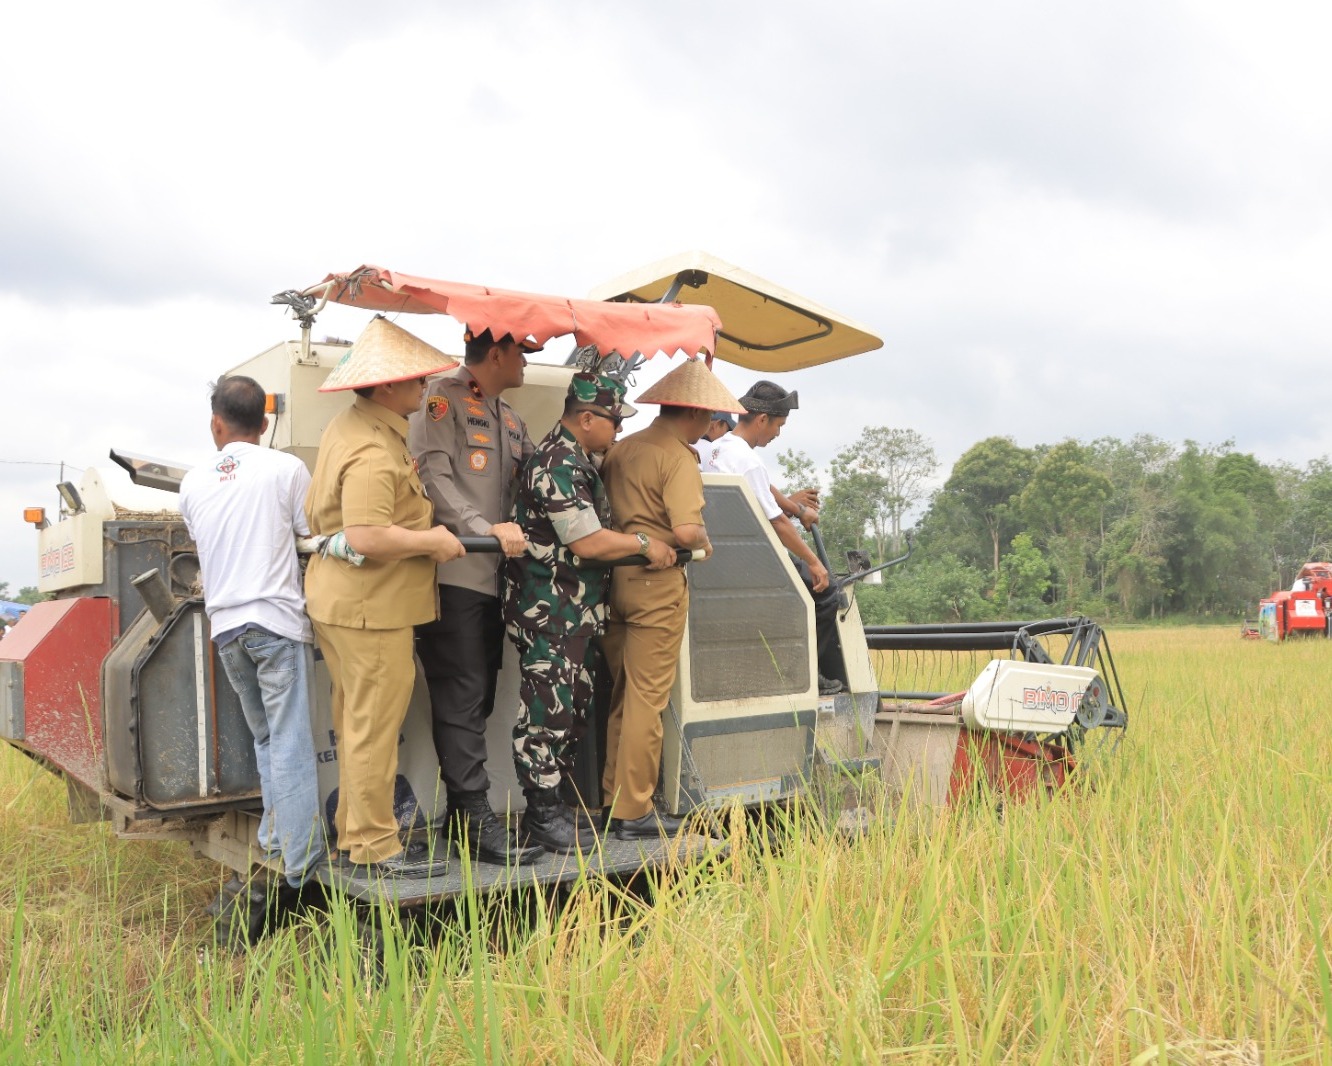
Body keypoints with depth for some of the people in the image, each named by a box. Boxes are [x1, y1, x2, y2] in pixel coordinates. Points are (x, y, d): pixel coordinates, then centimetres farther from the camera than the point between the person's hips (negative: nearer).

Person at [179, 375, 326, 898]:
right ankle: (300, 864, -5)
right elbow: (314, 536, 0)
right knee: (291, 742, -4)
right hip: (277, 619, -5)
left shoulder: (193, 483, 10)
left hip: (224, 624, 5)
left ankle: (274, 840, 18)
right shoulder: (285, 468, -4)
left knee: (265, 738, 18)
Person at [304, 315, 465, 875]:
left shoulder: (346, 428, 13)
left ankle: (352, 828, 31)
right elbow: (366, 535, -31)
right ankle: (374, 845, 9)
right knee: (374, 726, -1)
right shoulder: (375, 451, -22)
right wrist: (431, 542, -19)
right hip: (371, 607, -11)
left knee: (355, 720, 19)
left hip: (336, 597, 11)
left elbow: (316, 513, 22)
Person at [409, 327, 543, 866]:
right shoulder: (443, 397, -4)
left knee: (478, 699, 11)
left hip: (493, 577, 9)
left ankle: (462, 812, 19)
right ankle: (476, 823, -5)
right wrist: (487, 529, -24)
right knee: (462, 699, -7)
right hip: (452, 574, -9)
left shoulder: (510, 419, 23)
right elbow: (435, 478, -15)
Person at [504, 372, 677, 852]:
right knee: (547, 713, -3)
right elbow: (587, 542, -22)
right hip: (549, 610, -11)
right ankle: (543, 817, 6)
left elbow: (596, 528, 26)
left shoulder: (579, 460, 16)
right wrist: (644, 543, -9)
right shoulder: (558, 464, -18)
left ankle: (552, 805, 26)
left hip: (576, 613, 11)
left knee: (573, 709, 16)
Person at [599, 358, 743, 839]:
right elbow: (685, 531, -23)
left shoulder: (621, 448, 12)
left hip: (616, 577, 8)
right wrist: (704, 542, -3)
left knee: (620, 695, 15)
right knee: (646, 700, -1)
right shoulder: (678, 457, -11)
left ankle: (611, 800, 22)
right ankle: (633, 812, 5)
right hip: (657, 584, -8)